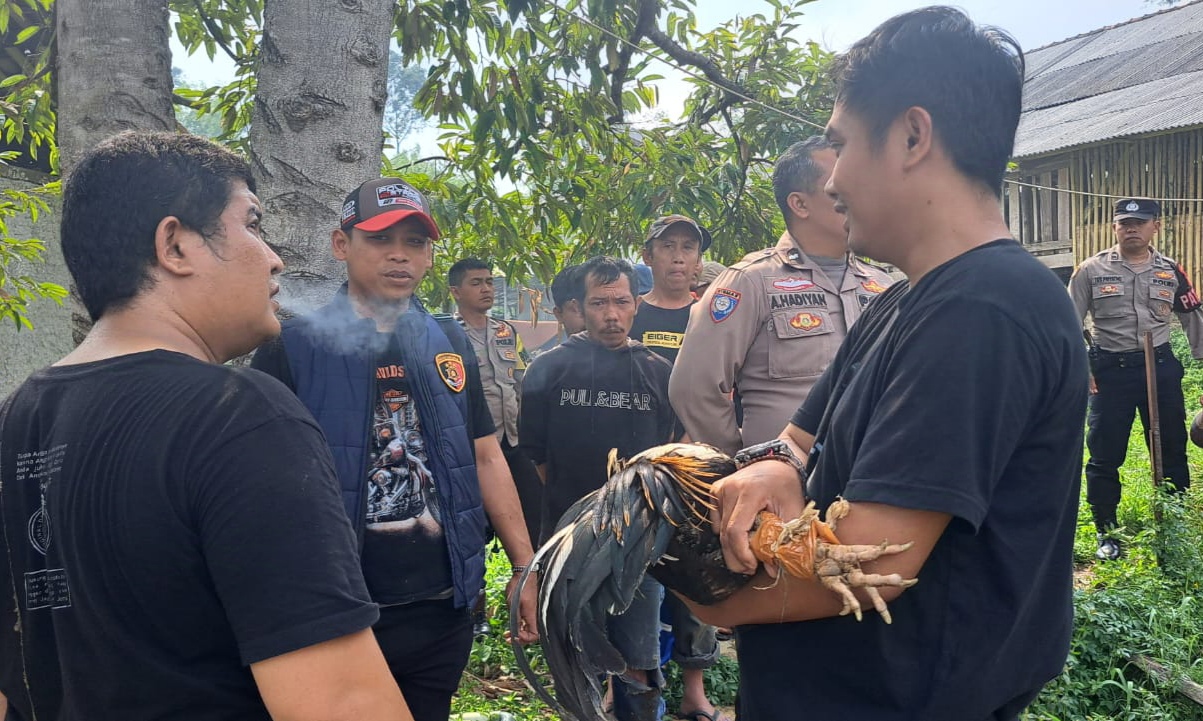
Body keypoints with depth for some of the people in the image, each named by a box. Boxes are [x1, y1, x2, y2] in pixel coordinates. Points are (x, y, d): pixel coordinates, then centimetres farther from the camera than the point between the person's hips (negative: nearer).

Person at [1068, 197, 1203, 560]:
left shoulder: (1171, 272, 4)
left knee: (1172, 451, 11)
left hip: (1161, 367, 3)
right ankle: (1106, 532, 17)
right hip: (1110, 370, -2)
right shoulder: (1092, 270, -3)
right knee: (1105, 455, 2)